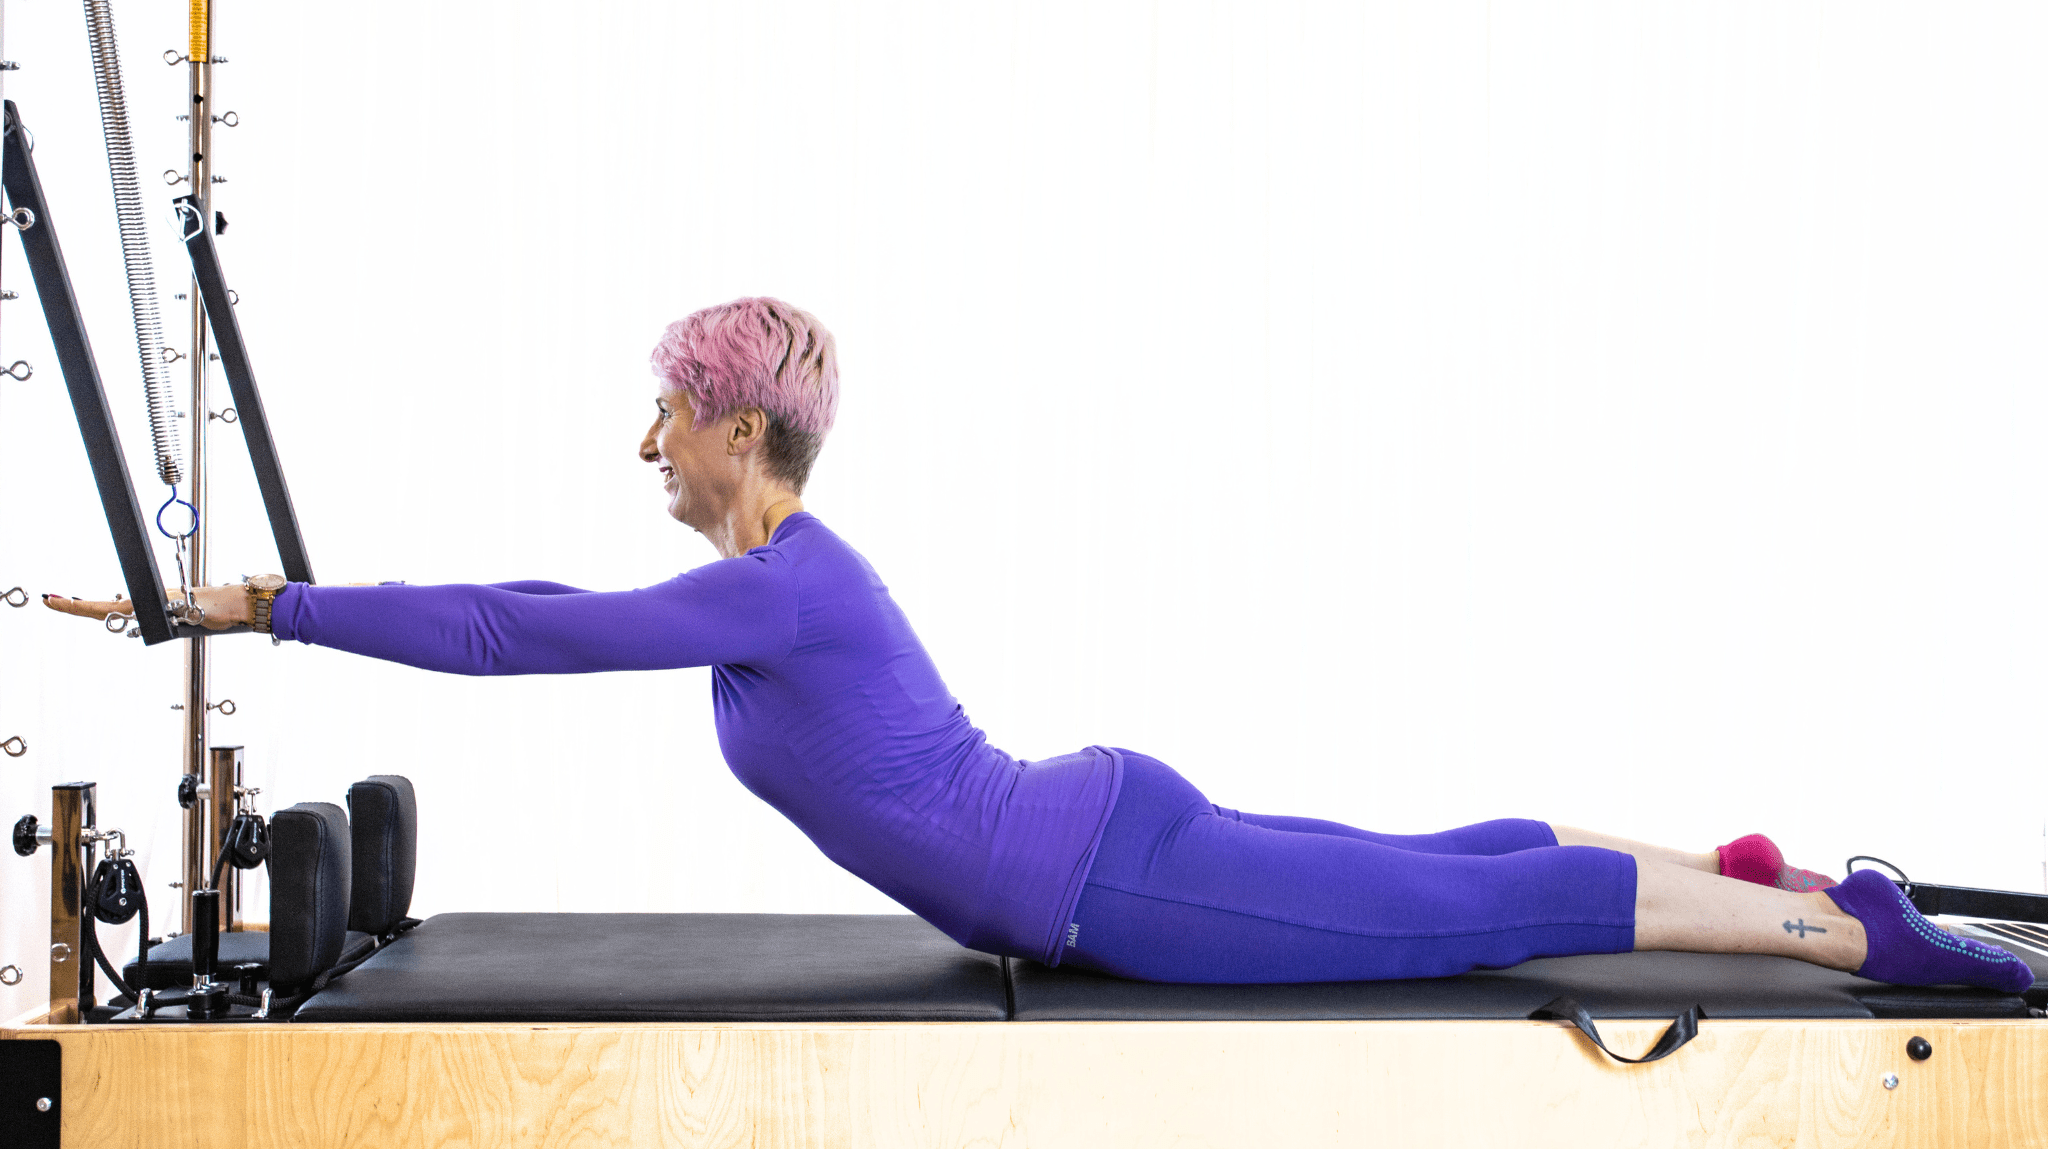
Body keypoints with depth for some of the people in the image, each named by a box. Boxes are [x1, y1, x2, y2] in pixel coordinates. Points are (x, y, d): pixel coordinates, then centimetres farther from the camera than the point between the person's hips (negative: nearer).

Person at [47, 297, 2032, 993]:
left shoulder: (771, 587, -19)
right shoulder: (781, 572, 11)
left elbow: (530, 636, -23)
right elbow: (568, 621, 25)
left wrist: (266, 605, -17)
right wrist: (318, 605, 25)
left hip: (1111, 886, -9)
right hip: (1109, 838, 9)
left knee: (1480, 907, -4)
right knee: (1443, 875, 21)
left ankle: (1863, 934, 3)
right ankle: (1752, 876, 31)